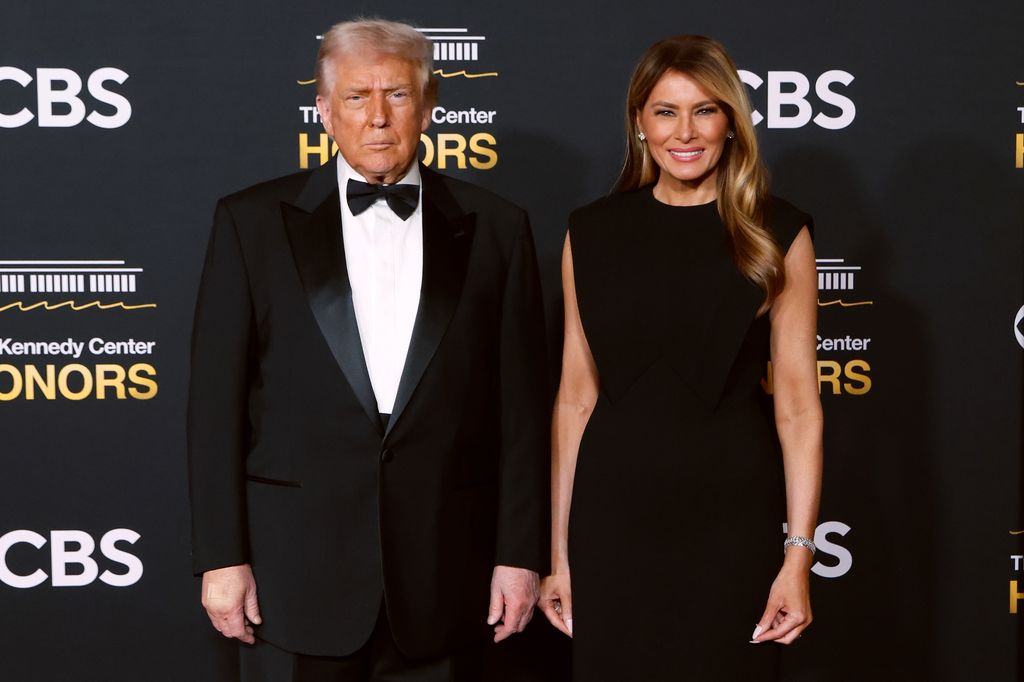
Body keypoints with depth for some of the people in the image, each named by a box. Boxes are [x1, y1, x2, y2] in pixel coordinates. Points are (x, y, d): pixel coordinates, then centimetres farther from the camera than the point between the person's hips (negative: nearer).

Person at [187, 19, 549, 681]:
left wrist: (521, 553, 1)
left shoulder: (495, 228, 4)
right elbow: (216, 400, 0)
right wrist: (221, 556, -4)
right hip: (296, 568, -1)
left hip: (443, 571, 1)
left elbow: (521, 402, 3)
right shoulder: (253, 222, 1)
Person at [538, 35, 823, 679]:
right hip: (613, 514, 1)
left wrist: (799, 557, -11)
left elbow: (797, 405, -5)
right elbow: (577, 397, 3)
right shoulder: (594, 233, 2)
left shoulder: (776, 234, -2)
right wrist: (559, 553, 3)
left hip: (732, 516, -1)